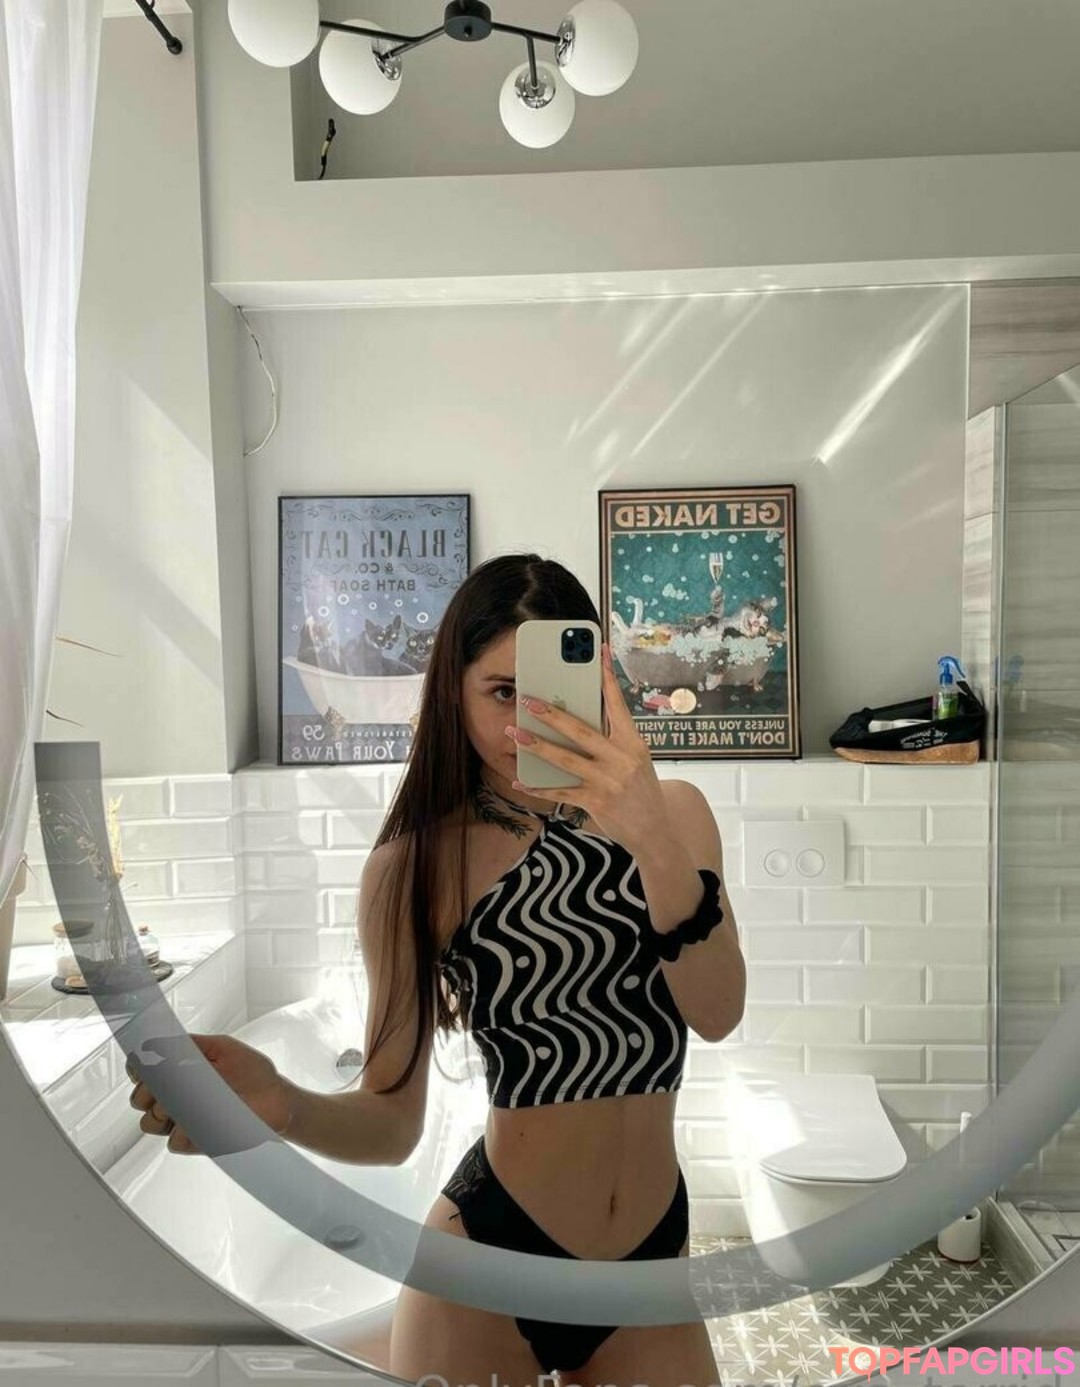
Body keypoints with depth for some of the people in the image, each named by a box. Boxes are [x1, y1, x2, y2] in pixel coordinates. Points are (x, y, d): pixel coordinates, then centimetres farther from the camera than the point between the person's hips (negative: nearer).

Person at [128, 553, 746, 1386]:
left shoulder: (672, 812, -6)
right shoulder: (414, 865, -12)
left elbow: (717, 1015, -19)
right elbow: (393, 1122, -8)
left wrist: (654, 840, -35)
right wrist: (283, 1106, -29)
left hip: (656, 1262, 2)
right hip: (488, 1266, -1)